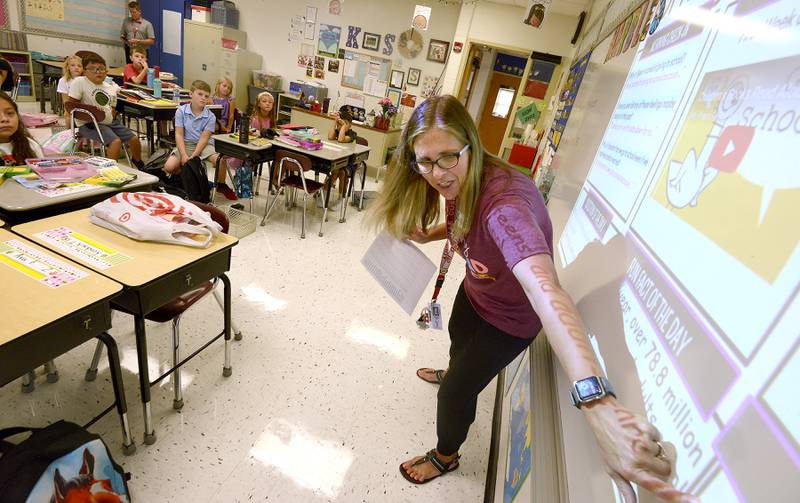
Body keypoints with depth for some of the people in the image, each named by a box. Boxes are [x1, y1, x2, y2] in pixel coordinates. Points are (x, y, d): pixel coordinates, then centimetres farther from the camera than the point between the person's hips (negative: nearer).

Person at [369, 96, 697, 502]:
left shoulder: (503, 202, -43)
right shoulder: (460, 181, -17)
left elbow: (544, 288, -60)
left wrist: (598, 405, -71)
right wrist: (426, 235, -13)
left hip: (509, 316, -8)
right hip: (475, 290, 8)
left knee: (457, 392, 7)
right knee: (458, 337, 35)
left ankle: (445, 457, 43)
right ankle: (454, 372, 75)